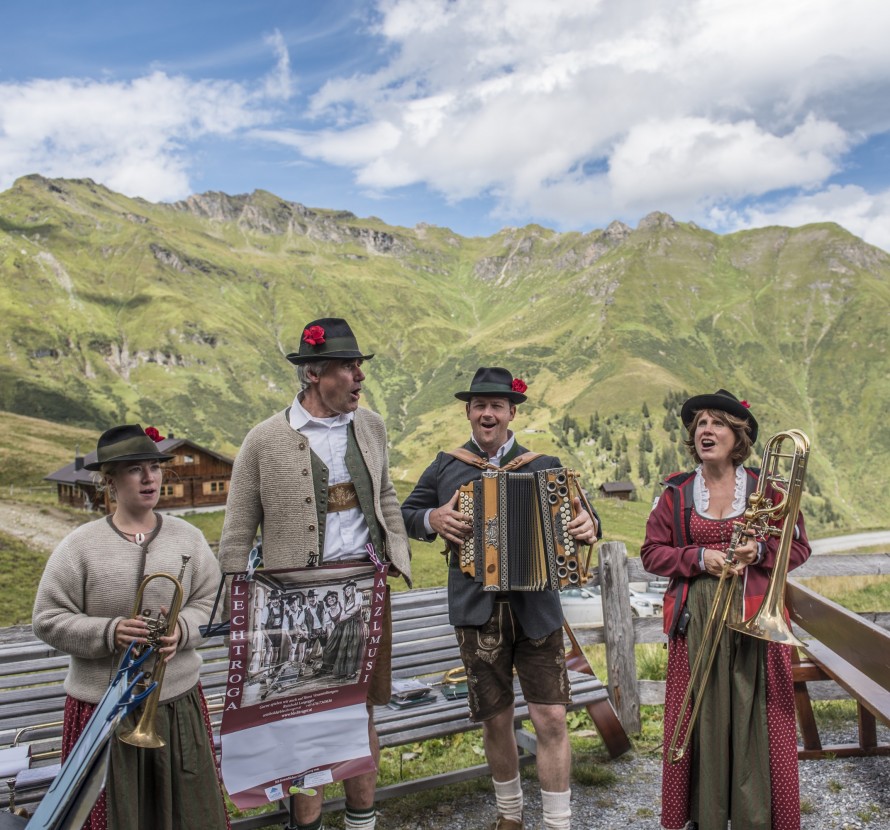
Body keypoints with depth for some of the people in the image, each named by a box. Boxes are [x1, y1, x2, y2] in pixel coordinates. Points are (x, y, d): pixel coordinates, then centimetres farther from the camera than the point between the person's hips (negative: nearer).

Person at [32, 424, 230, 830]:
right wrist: (110, 632, -21)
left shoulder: (188, 538, 1)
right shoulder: (79, 545, -8)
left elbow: (212, 603, 2)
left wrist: (181, 629, -17)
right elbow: (48, 620, -7)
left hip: (178, 700, 2)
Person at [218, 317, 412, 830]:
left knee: (362, 706, 15)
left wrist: (400, 554, 10)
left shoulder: (370, 425, 6)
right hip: (301, 594, -4)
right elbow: (237, 534, -3)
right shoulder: (266, 441, -8)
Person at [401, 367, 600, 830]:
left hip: (536, 608, -1)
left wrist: (589, 527, -16)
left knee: (551, 717, -2)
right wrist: (432, 519, -9)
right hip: (477, 612, 1)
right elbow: (406, 514, 13)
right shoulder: (445, 467, 7)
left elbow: (577, 513, 8)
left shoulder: (544, 467, 5)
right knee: (496, 718, 13)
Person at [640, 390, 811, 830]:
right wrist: (699, 558, -12)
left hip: (754, 618, 0)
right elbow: (652, 552, 3)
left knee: (754, 717, 4)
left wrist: (759, 551, -14)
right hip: (697, 620, 0)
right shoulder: (677, 492, 3)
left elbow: (798, 546, 5)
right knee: (703, 716, 5)